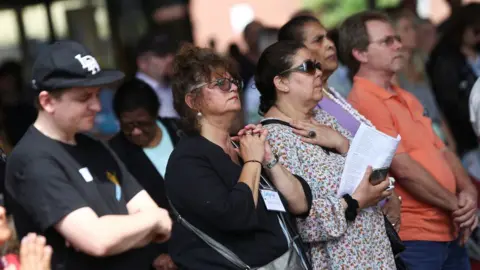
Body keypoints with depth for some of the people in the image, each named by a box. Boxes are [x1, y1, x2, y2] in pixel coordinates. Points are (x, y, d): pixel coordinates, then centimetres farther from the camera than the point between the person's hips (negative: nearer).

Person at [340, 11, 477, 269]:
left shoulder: (407, 98, 14)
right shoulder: (364, 103, -15)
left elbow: (442, 151, 14)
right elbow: (404, 168, -19)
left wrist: (467, 192, -4)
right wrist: (456, 205, -9)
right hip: (414, 238, -8)